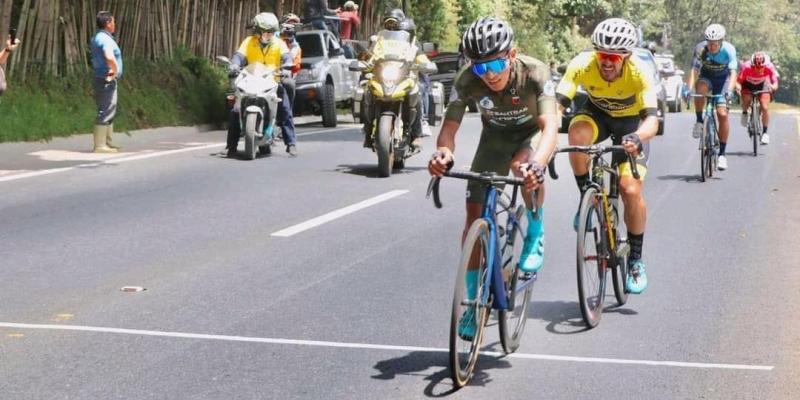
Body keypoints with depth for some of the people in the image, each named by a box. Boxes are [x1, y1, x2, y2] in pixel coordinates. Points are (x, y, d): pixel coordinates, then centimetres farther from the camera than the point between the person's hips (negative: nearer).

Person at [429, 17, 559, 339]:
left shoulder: (535, 73, -35)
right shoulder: (467, 80, -28)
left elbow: (550, 125, -46)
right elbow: (450, 126, -30)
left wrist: (537, 164, -66)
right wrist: (443, 153, -54)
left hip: (531, 134, -3)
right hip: (495, 137, 3)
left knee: (524, 165, -39)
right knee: (475, 215, -6)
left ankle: (535, 235, -10)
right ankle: (474, 300, 8)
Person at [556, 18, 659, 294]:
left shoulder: (640, 72, -33)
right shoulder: (582, 65, -30)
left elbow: (652, 118, -42)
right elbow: (557, 104, -38)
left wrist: (638, 138, -64)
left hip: (632, 122, -1)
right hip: (597, 114, 2)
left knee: (631, 190, -17)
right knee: (578, 133, -36)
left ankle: (636, 259, 4)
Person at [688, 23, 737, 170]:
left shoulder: (729, 49, -27)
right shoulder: (701, 48, -26)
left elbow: (733, 73, -34)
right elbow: (694, 70, -32)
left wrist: (729, 90, -51)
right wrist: (688, 88, -47)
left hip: (723, 79, -1)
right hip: (706, 77, 1)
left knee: (722, 114, -14)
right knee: (700, 89, -37)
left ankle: (722, 154, -6)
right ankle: (699, 122, -16)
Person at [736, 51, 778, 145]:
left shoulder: (769, 67, -31)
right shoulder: (746, 67, -35)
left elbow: (775, 82, -27)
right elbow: (738, 81, -31)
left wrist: (773, 87, -49)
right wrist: (738, 87, -52)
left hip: (762, 85, 1)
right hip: (748, 85, -1)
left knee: (765, 108, -13)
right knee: (746, 99, -29)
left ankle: (765, 133, 2)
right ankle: (744, 113, 5)